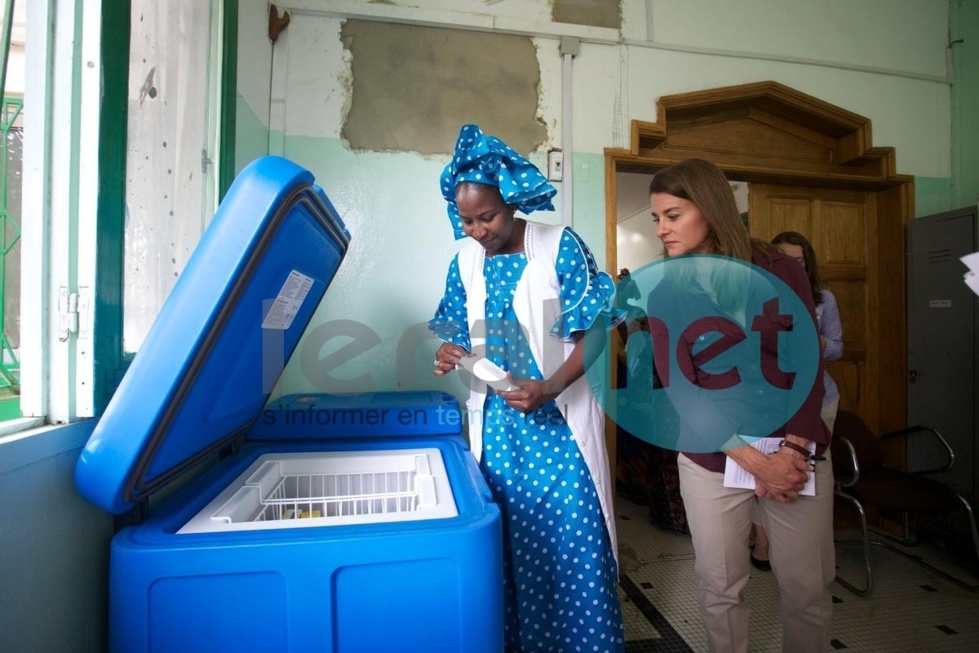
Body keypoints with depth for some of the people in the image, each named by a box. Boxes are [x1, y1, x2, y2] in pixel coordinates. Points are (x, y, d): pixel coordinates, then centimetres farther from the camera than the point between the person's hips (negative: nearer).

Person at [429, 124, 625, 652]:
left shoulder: (560, 246, -8)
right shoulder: (465, 260, 5)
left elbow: (593, 334, -9)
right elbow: (457, 335, 11)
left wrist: (548, 388, -24)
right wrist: (448, 354, -13)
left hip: (557, 418, -3)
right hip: (495, 421, 4)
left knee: (571, 538, 2)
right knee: (501, 539, 11)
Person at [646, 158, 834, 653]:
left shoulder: (780, 270, -2)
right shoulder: (664, 293, -4)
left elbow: (809, 366, -3)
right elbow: (680, 388, -8)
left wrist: (793, 449, -13)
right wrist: (752, 459, -15)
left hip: (796, 455, 1)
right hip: (710, 460, 0)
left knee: (807, 589, 13)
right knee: (719, 590, 11)